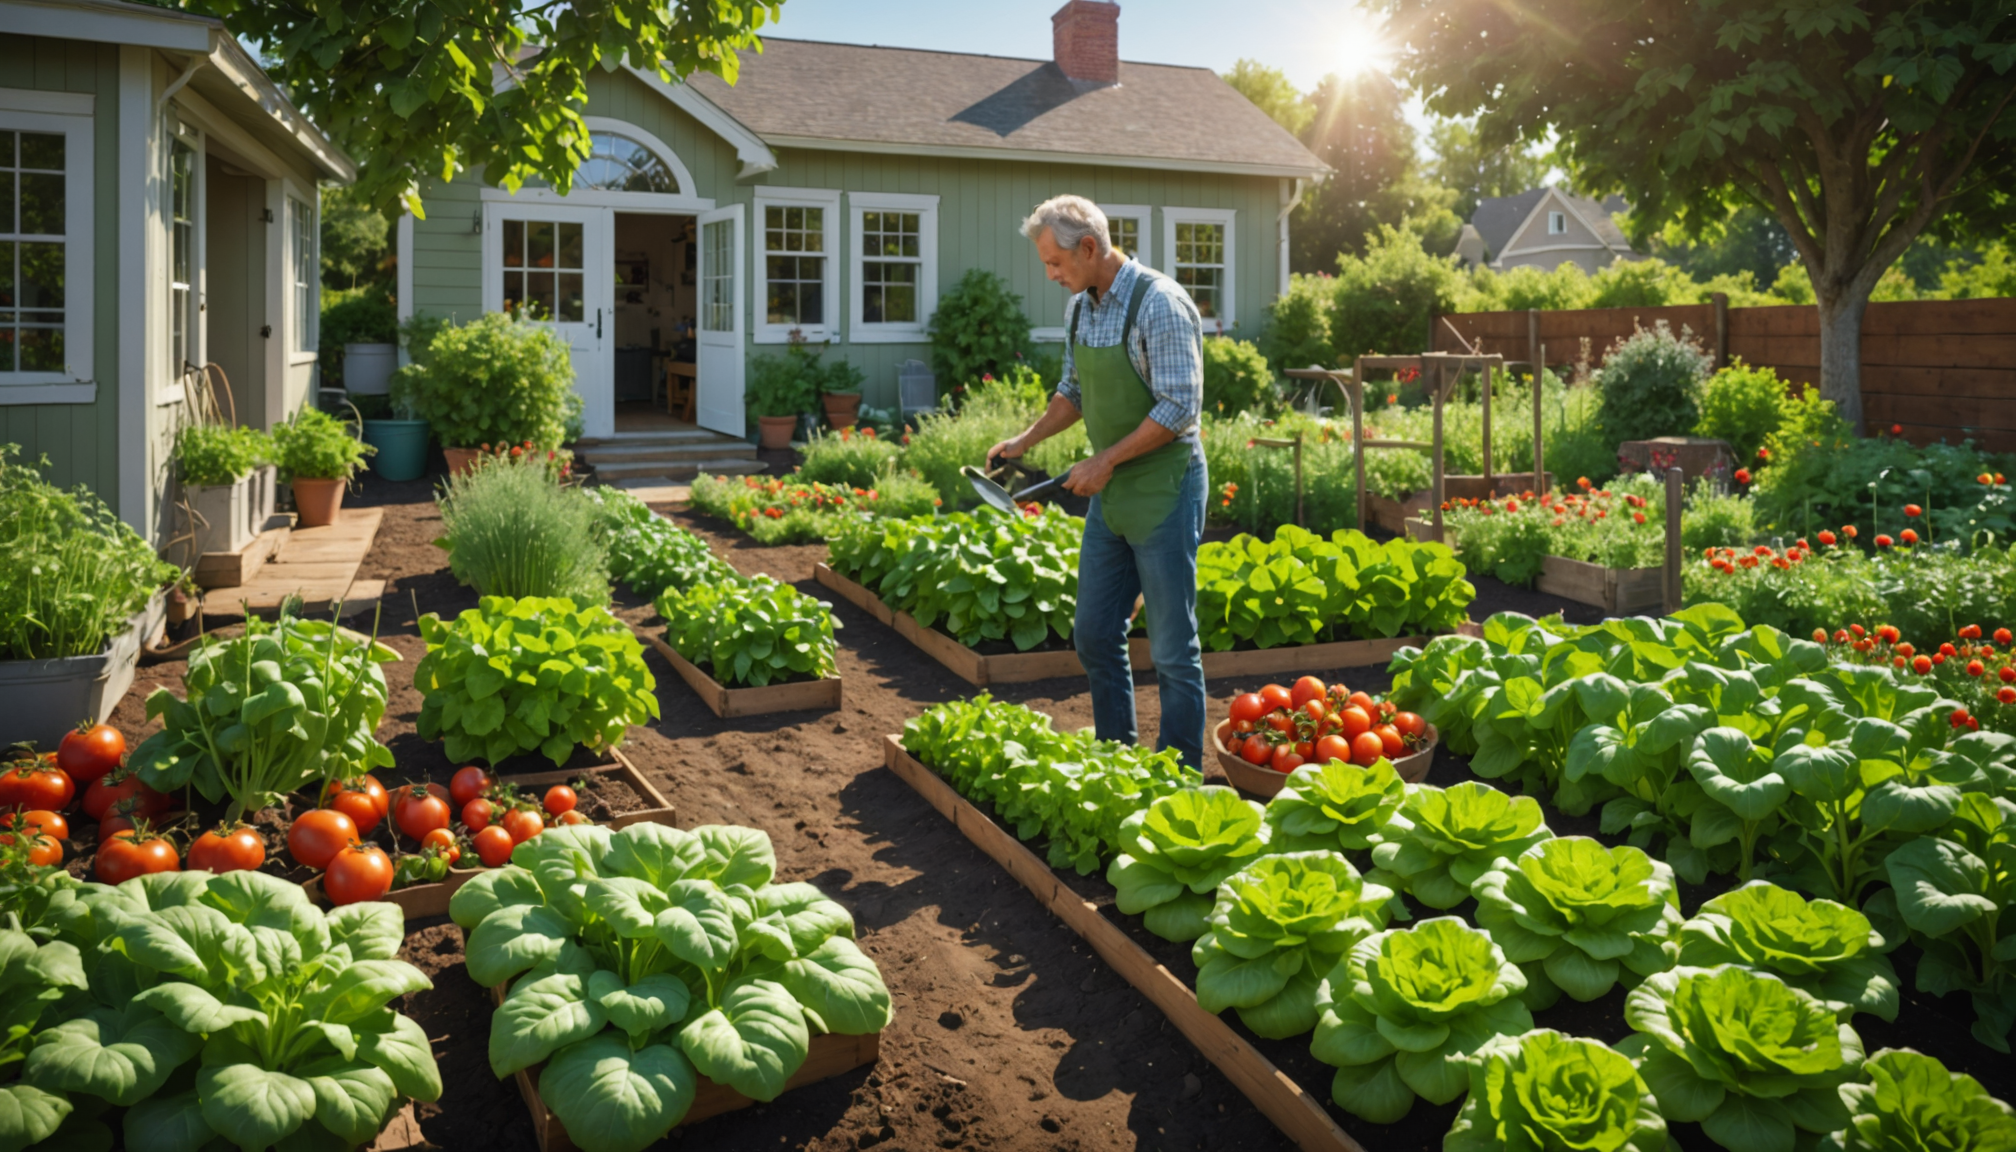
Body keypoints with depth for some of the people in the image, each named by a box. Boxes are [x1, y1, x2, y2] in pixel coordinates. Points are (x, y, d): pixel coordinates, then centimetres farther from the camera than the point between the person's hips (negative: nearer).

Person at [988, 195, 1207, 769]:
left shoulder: (1159, 305, -17)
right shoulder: (1079, 307, 9)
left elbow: (1179, 408, -21)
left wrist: (1106, 460, -18)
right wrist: (1025, 440, 9)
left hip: (1163, 490, -8)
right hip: (1109, 493, 8)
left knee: (1173, 647, 0)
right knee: (1094, 635, 13)